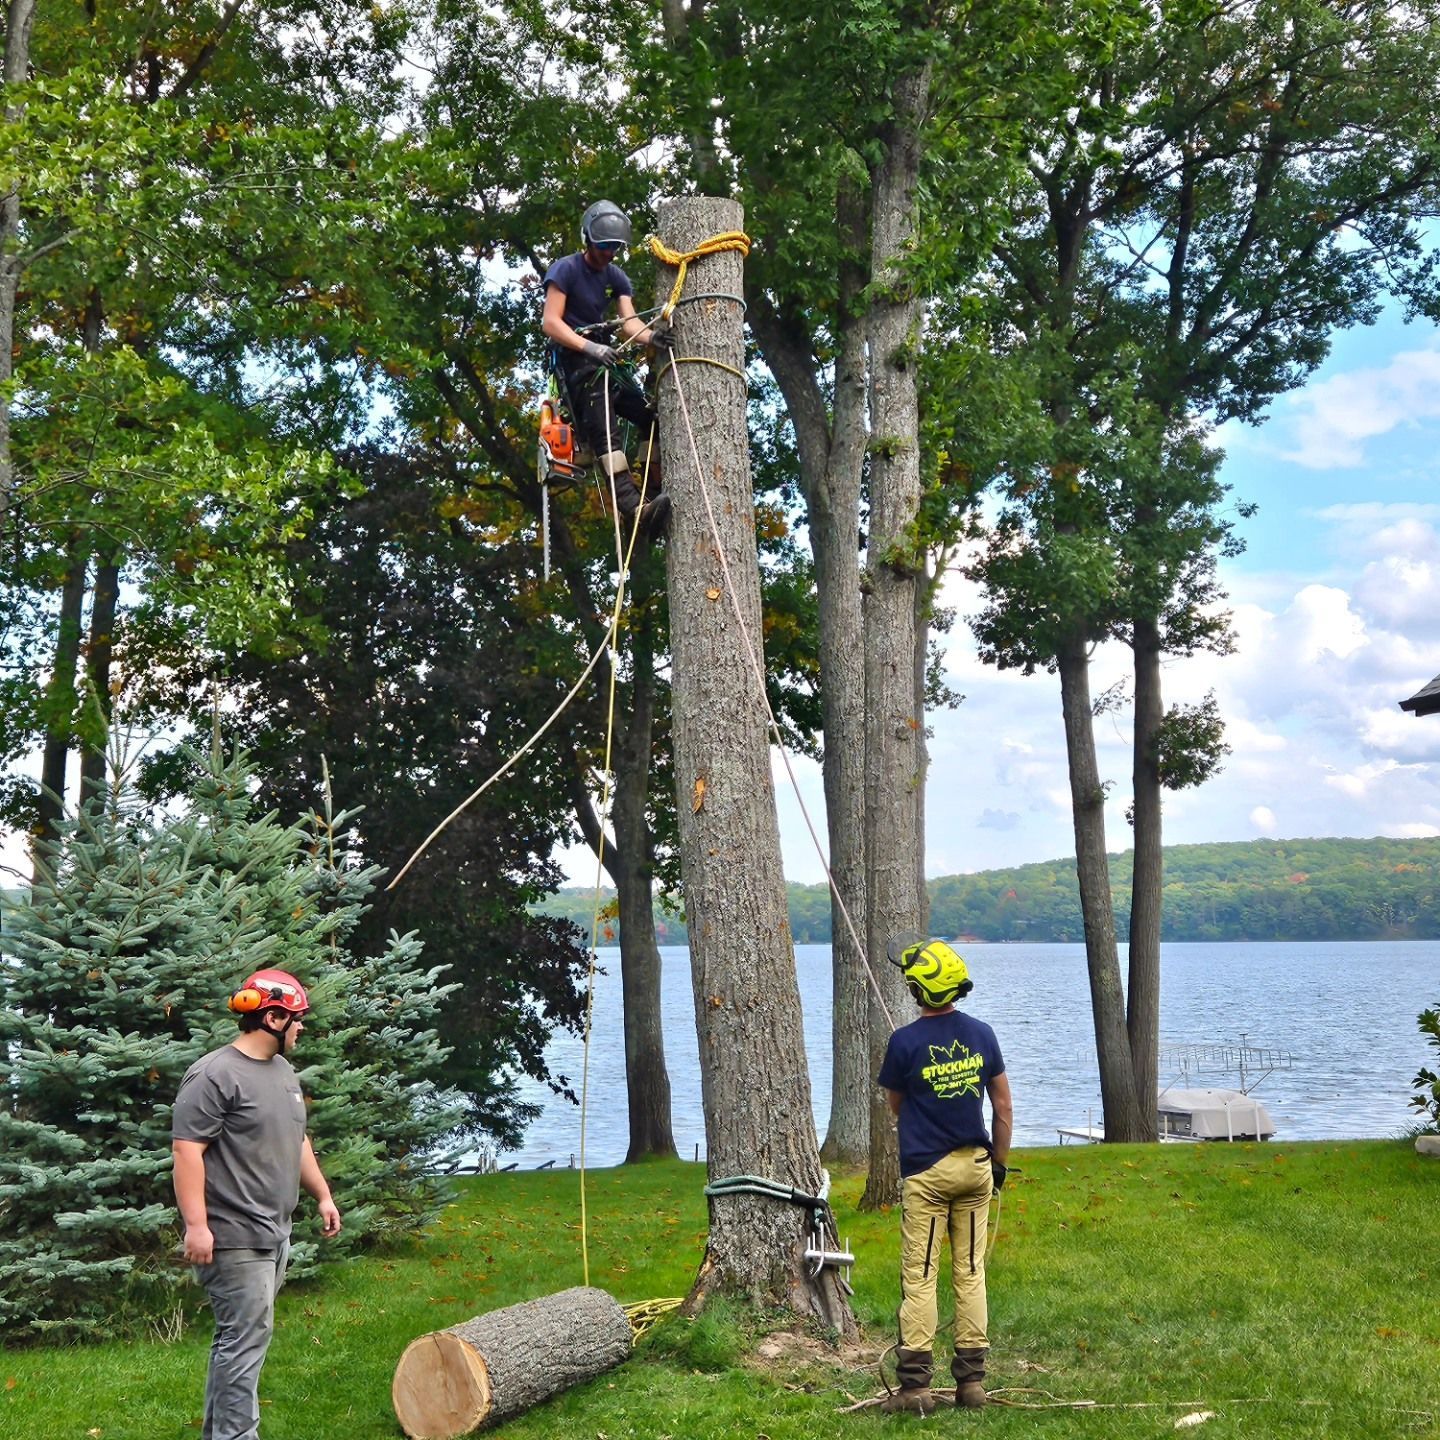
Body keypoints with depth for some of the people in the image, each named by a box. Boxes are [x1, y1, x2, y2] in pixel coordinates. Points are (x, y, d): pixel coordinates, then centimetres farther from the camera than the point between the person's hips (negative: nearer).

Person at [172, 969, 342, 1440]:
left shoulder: (283, 1071, 15)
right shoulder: (215, 1075, -14)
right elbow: (186, 1150, -18)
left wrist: (323, 1195, 23)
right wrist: (196, 1224, -23)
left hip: (274, 1233, 9)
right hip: (235, 1237, -9)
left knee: (239, 1337, 13)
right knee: (246, 1339, -10)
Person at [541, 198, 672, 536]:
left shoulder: (617, 278, 12)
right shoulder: (566, 269, -7)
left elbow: (629, 321, -2)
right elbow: (551, 322, -16)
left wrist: (652, 335, -26)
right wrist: (591, 348, -29)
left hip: (602, 358, 8)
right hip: (574, 358, -8)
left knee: (653, 414, -5)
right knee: (605, 431, -25)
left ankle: (652, 495, -3)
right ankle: (634, 507, -40)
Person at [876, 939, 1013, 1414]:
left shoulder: (906, 1042, -11)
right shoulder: (982, 1034, 0)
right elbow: (1004, 1109, 5)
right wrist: (998, 1163, 16)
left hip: (926, 1173, -4)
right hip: (975, 1167, 4)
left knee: (919, 1277, 0)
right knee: (970, 1273, 10)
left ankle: (915, 1385, -1)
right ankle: (971, 1380, 12)